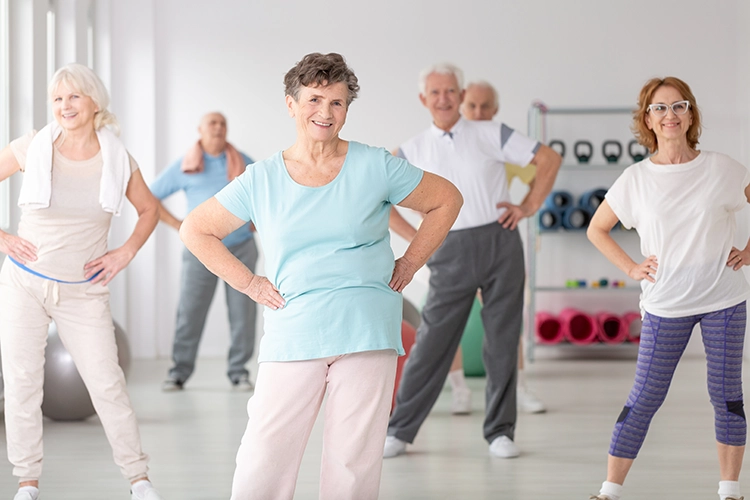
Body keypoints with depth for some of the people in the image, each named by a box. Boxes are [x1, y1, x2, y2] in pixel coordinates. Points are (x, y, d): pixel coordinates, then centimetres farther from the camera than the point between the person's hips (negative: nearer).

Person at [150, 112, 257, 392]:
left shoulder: (243, 163, 8)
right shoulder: (184, 167, 3)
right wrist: (178, 226, -1)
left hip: (242, 249, 1)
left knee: (242, 313, 0)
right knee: (190, 313, -3)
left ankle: (238, 371, 8)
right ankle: (179, 372, 5)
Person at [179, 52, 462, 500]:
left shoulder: (376, 167, 4)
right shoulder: (262, 180, 6)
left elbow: (447, 200, 14)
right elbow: (195, 230, 15)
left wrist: (409, 265, 8)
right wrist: (248, 283, 7)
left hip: (366, 333, 0)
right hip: (292, 335, 1)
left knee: (355, 461, 1)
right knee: (264, 459, -6)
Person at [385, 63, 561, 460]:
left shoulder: (490, 134, 4)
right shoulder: (414, 151, 6)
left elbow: (549, 159, 7)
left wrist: (528, 207, 2)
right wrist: (418, 240, 4)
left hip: (501, 244, 0)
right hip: (452, 252, 0)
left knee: (502, 341, 3)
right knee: (432, 341, -1)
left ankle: (500, 431, 14)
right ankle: (400, 431, 7)